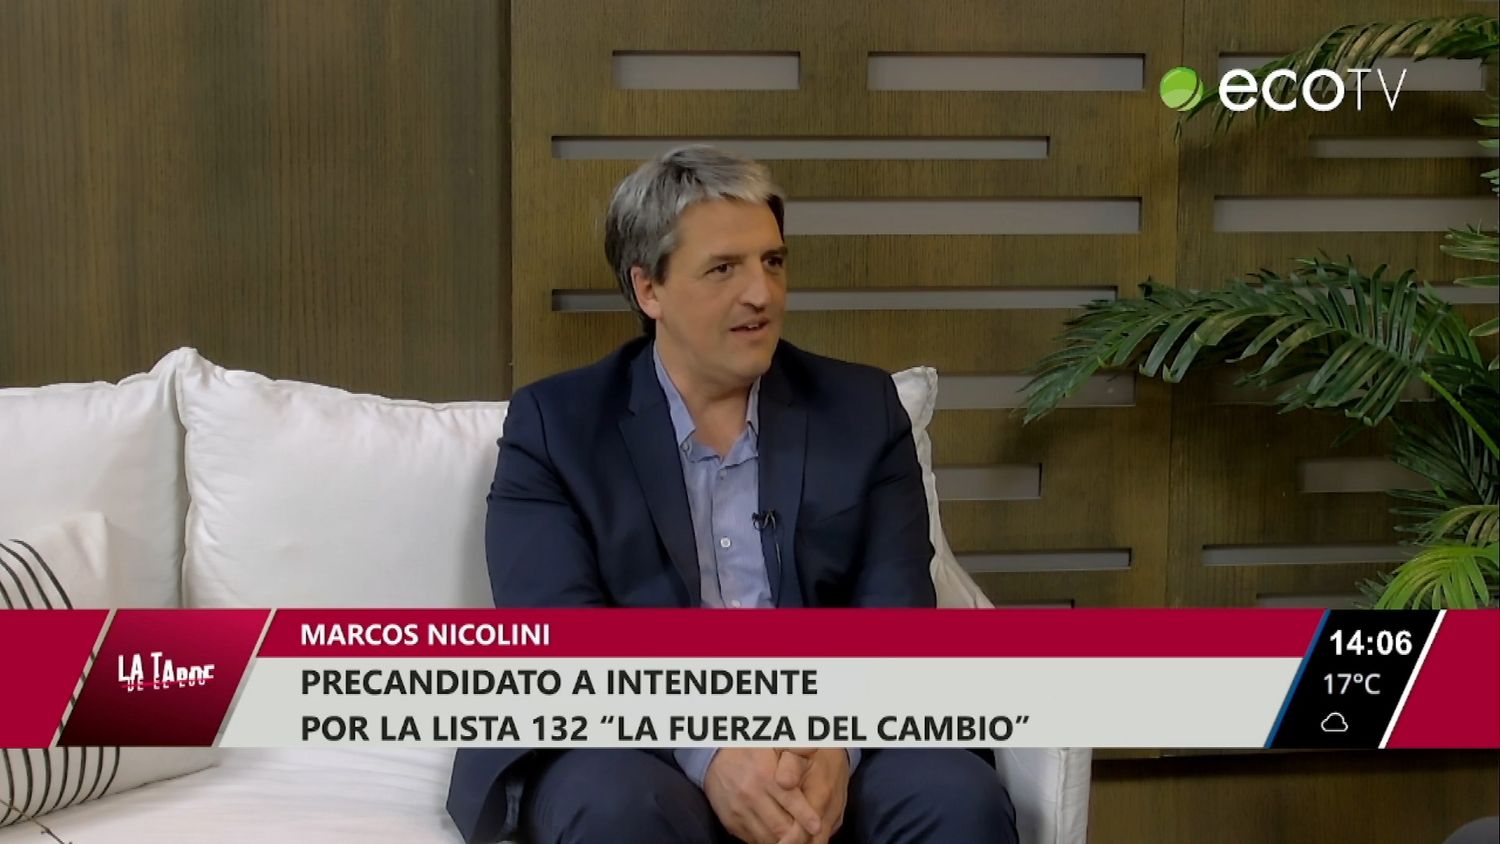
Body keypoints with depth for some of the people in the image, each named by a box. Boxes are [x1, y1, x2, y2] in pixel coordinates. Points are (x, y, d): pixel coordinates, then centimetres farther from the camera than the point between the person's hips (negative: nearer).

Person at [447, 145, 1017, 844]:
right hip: (629, 740, -2)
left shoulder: (862, 410, 10)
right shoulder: (556, 424, 3)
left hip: (830, 736, 2)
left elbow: (895, 617, 0)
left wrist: (833, 743, -21)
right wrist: (708, 751, -25)